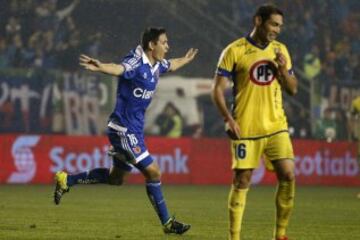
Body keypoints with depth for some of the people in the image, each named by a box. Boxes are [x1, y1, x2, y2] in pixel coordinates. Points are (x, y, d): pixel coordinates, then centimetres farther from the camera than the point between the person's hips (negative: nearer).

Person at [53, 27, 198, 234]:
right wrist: (100, 67, -64)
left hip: (135, 130, 10)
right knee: (153, 172, -8)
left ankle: (67, 180, 28)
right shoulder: (136, 63, -19)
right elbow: (119, 69, -42)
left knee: (116, 177, 18)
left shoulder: (157, 65, 9)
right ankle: (167, 223, 2)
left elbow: (171, 65, 34)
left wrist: (186, 59, 52)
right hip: (124, 129, -10)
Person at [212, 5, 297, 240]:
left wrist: (283, 70, -7)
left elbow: (293, 89, 12)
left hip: (276, 126, 3)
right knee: (241, 181, -1)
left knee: (288, 175, -8)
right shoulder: (235, 51, -4)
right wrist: (229, 119, -15)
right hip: (245, 129, -3)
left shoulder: (280, 50, 9)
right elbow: (218, 90, -3)